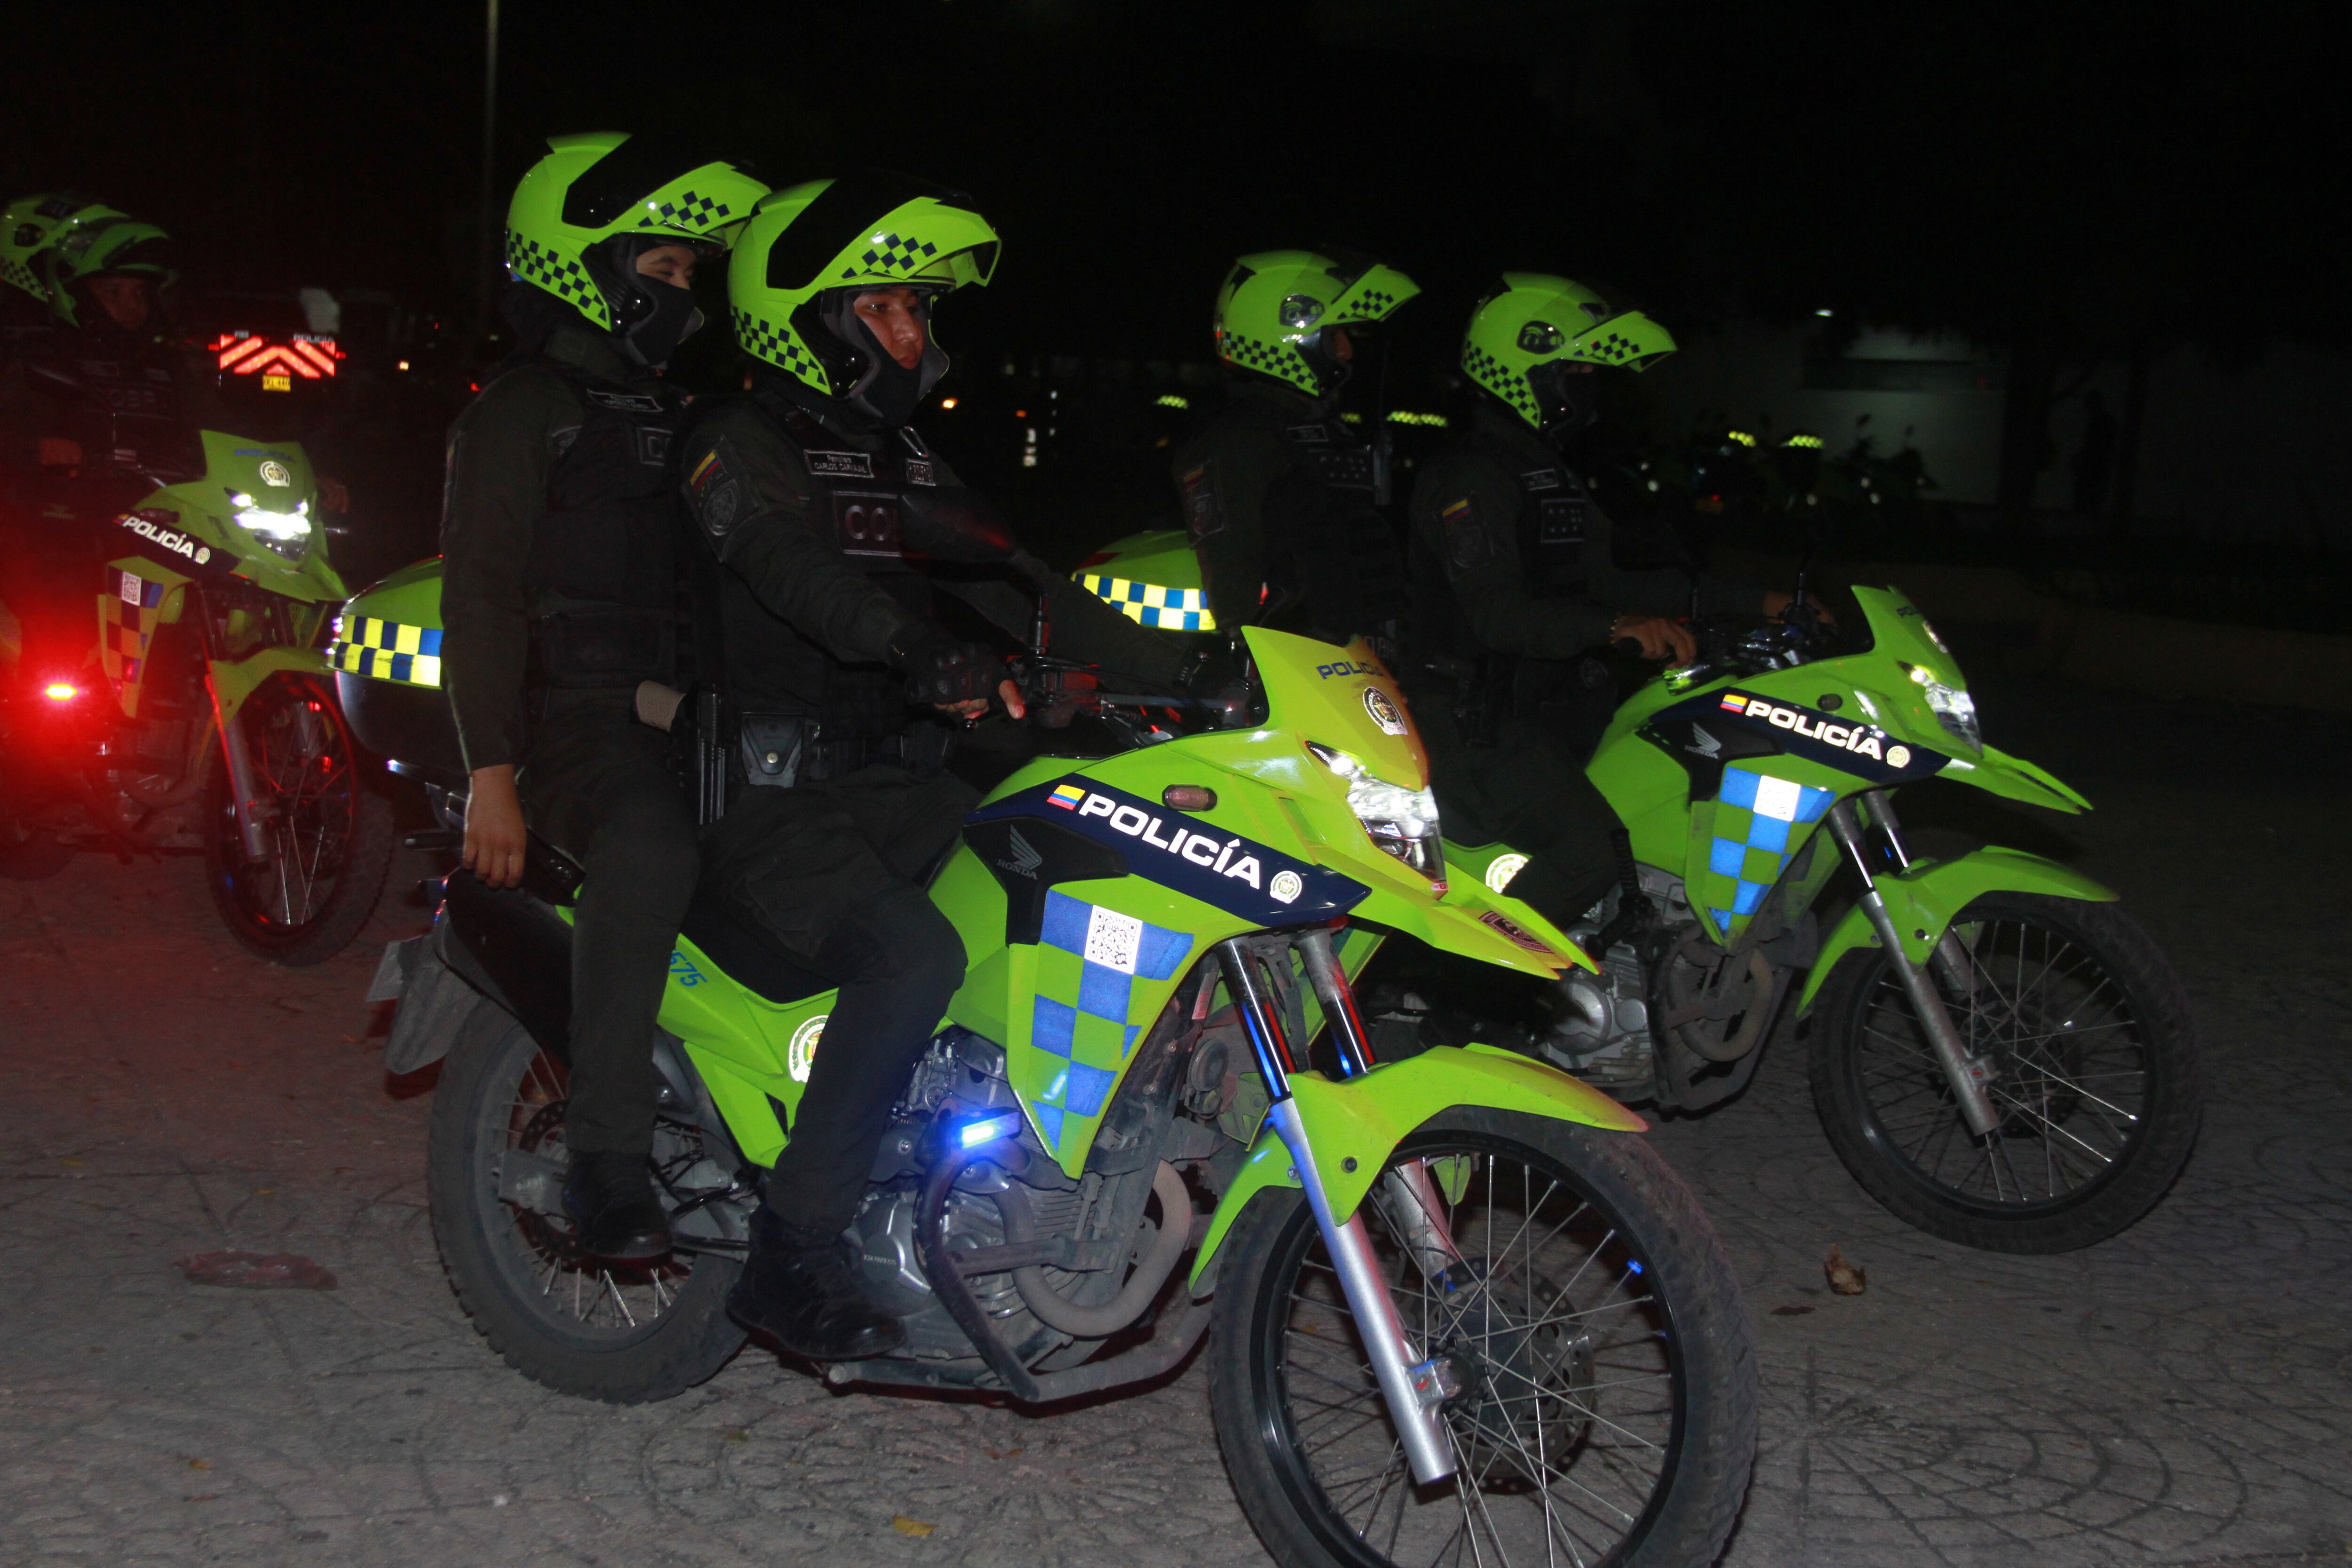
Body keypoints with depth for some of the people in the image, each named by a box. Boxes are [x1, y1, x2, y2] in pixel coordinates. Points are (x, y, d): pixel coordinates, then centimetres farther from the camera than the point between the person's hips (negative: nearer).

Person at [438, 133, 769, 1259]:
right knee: (650, 848, -38)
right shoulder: (522, 413, 3)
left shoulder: (677, 417, 26)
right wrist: (490, 771, -17)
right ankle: (607, 1156, -32)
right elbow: (482, 595, -6)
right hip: (575, 719, -8)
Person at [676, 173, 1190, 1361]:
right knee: (915, 956, -31)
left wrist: (1185, 676, 3)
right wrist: (923, 649, -39)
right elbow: (787, 564, -24)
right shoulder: (742, 442, -5)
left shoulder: (902, 460, 20)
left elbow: (1013, 584, 15)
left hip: (893, 781, 8)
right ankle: (792, 1251, -22)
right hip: (770, 790, -8)